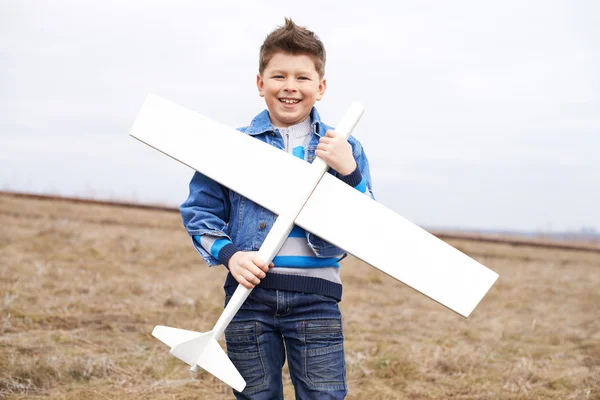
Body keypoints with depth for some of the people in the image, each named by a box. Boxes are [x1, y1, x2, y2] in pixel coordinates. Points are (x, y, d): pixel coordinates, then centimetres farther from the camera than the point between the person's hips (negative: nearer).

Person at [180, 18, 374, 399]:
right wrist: (228, 254, -8)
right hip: (249, 292, 1)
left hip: (316, 296, 0)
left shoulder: (344, 149, 5)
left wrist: (348, 171, -15)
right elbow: (199, 210, 8)